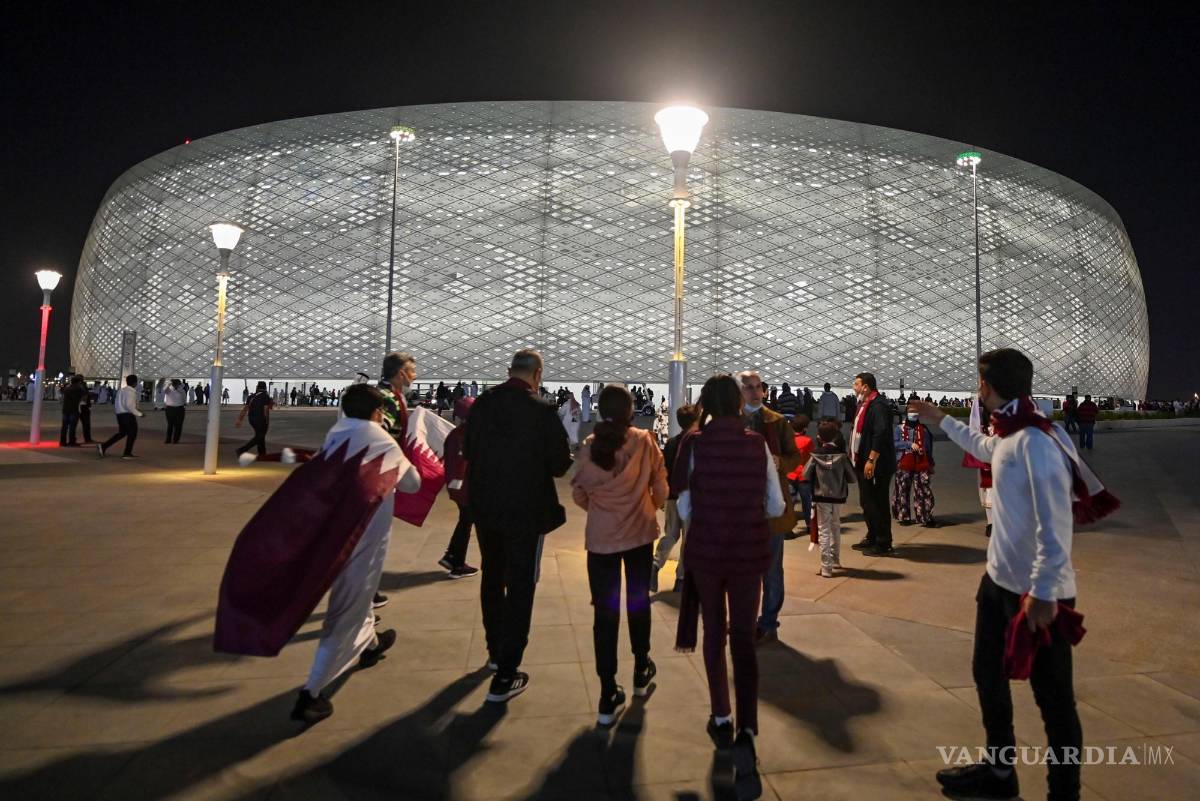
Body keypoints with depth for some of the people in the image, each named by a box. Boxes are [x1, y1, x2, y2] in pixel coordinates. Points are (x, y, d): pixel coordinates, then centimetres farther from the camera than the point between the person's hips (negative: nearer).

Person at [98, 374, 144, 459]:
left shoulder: (121, 390, 13)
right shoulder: (130, 392, -16)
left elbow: (116, 405, 16)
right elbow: (129, 406, -23)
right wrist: (139, 414, -18)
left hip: (120, 414, 9)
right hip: (128, 415, -9)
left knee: (122, 433, 20)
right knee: (132, 434, 5)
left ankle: (103, 446, 12)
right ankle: (127, 453, 10)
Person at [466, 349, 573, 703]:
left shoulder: (482, 404, -4)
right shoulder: (542, 410, -17)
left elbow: (468, 452, 9)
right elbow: (560, 464, -12)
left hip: (485, 507, 5)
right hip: (527, 511, -5)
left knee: (492, 579, 22)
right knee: (520, 588, 6)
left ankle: (496, 651, 41)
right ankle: (504, 676, 9)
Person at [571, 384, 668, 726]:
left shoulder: (589, 446, -8)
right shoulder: (644, 441, -10)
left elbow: (578, 494, -1)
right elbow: (660, 483, -3)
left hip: (600, 537, 0)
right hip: (639, 532, 1)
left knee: (605, 612, 5)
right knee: (638, 601, 19)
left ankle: (608, 696, 7)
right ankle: (641, 672, 37)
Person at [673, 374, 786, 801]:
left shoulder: (694, 445, -9)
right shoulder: (758, 444, -5)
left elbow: (684, 510, -6)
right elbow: (776, 507, 1)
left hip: (706, 551, 0)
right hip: (750, 552, 1)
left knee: (714, 633, 19)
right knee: (744, 638, 10)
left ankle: (722, 718, 33)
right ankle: (746, 732, -4)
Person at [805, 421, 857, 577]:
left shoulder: (816, 454, -8)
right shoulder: (841, 454, -6)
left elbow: (806, 475, -6)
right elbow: (851, 477, -3)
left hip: (821, 496, -2)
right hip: (838, 497, 2)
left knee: (823, 529, 3)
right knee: (835, 527, 22)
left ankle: (826, 567, -2)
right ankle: (835, 560, 35)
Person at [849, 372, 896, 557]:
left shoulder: (878, 406, -17)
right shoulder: (864, 405, 16)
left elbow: (881, 435, -25)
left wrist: (871, 460, -27)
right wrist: (855, 456, 21)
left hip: (876, 465, -10)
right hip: (863, 463, 10)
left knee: (877, 504, -3)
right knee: (866, 502, 17)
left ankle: (883, 544, 6)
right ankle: (872, 538, 28)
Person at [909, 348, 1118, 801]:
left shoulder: (1036, 441, -21)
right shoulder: (1006, 436, 6)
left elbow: (1054, 525, -25)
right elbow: (981, 446, 32)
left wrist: (1043, 592, -25)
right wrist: (941, 421, 42)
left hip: (1037, 592, -10)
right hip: (999, 580, 10)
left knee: (1054, 699, 5)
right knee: (987, 674, 21)